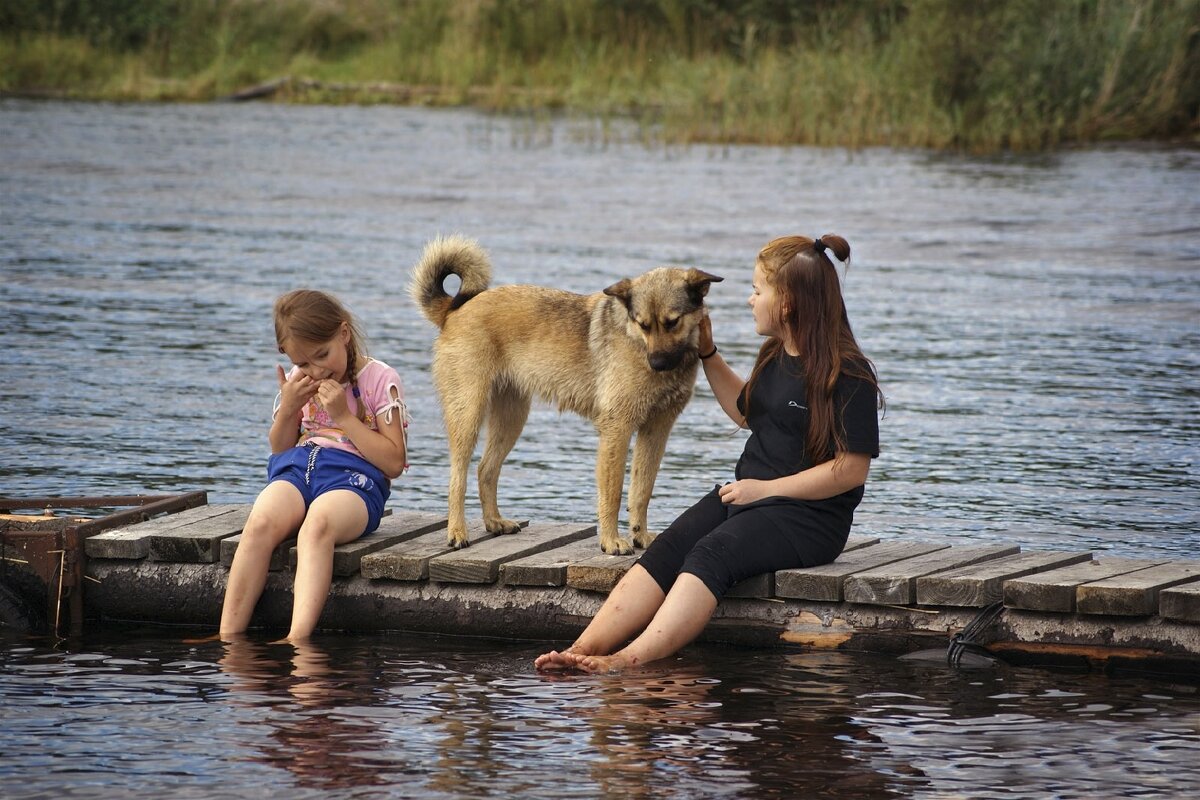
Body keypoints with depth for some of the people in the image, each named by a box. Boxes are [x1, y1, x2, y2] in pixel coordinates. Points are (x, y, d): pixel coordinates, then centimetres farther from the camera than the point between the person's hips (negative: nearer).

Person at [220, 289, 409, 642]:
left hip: (355, 477, -4)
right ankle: (228, 638, -37)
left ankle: (297, 641, -55)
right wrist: (288, 409, 5)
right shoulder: (299, 382, 18)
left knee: (317, 526, -40)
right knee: (260, 524, -31)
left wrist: (343, 416, -9)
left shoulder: (379, 380, 3)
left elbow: (394, 463, -3)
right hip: (297, 469, 4)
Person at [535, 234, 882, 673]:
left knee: (710, 554, -32)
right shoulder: (776, 357, 15)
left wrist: (766, 488, -17)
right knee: (665, 550, -18)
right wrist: (708, 355, 24)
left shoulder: (849, 374, -12)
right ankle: (583, 649, -35)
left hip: (809, 514, -8)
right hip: (746, 493, 8)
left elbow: (852, 469, -16)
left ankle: (628, 662, -49)